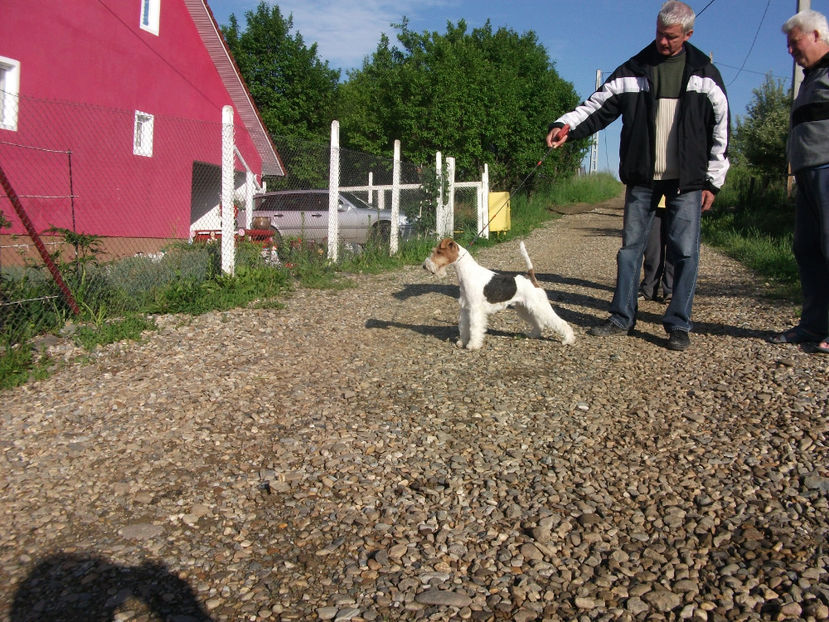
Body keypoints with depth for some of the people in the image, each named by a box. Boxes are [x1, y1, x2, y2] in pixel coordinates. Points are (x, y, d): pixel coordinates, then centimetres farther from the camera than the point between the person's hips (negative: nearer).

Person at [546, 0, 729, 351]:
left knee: (685, 252, -2)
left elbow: (720, 129, 5)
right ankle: (622, 318, 17)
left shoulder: (704, 74, 4)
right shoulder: (633, 70, 6)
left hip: (686, 180, -1)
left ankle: (678, 325, 8)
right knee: (630, 247, 6)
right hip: (641, 177, 2)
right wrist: (566, 126, -16)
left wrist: (713, 181, 0)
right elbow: (599, 106, 3)